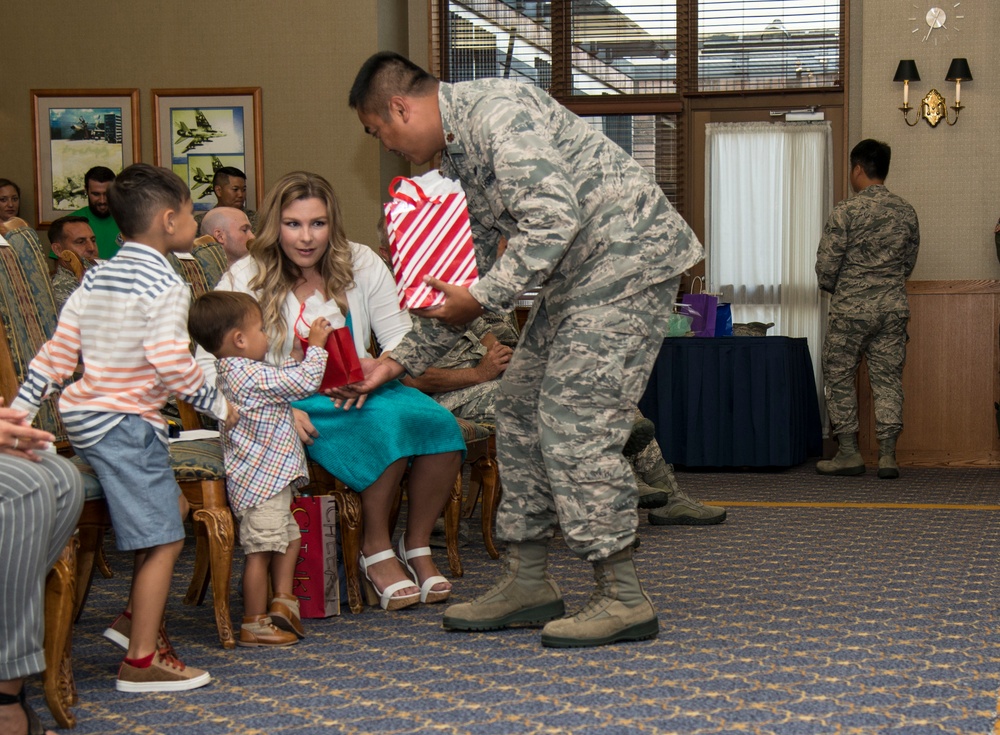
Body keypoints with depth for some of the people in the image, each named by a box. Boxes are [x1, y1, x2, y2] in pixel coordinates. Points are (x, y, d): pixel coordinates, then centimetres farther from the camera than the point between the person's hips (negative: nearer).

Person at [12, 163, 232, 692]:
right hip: (125, 424, -9)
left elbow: (57, 351, 10)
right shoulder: (165, 285, -11)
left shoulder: (96, 278, 13)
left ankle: (135, 616, 25)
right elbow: (170, 363, -21)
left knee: (173, 505, 23)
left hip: (83, 416, 9)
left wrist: (19, 409, 11)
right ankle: (141, 661, -1)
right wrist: (216, 404, -8)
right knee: (162, 540, -4)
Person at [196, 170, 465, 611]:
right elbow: (209, 364, -10)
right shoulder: (245, 280, -4)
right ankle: (375, 552, -12)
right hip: (292, 406, -4)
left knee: (438, 423, -26)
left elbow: (403, 339, 3)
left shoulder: (360, 264, 5)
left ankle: (417, 545, -4)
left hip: (359, 392, 4)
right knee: (387, 423, -33)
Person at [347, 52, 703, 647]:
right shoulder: (456, 155, 16)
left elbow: (555, 216, -28)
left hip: (628, 253, -11)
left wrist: (481, 298, -22)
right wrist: (400, 362, 22)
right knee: (522, 407, 11)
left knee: (575, 422, -13)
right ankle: (529, 583, 18)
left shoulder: (494, 108, -16)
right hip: (576, 275, 11)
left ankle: (623, 599, -5)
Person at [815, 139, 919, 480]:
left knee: (840, 378, 8)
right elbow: (909, 263, 13)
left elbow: (826, 265, -10)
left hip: (851, 309, -4)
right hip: (893, 307, 4)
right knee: (887, 379, 7)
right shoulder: (906, 212, 5)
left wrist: (833, 288, 11)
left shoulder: (846, 211, -11)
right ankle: (888, 455, 3)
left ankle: (849, 452, 9)